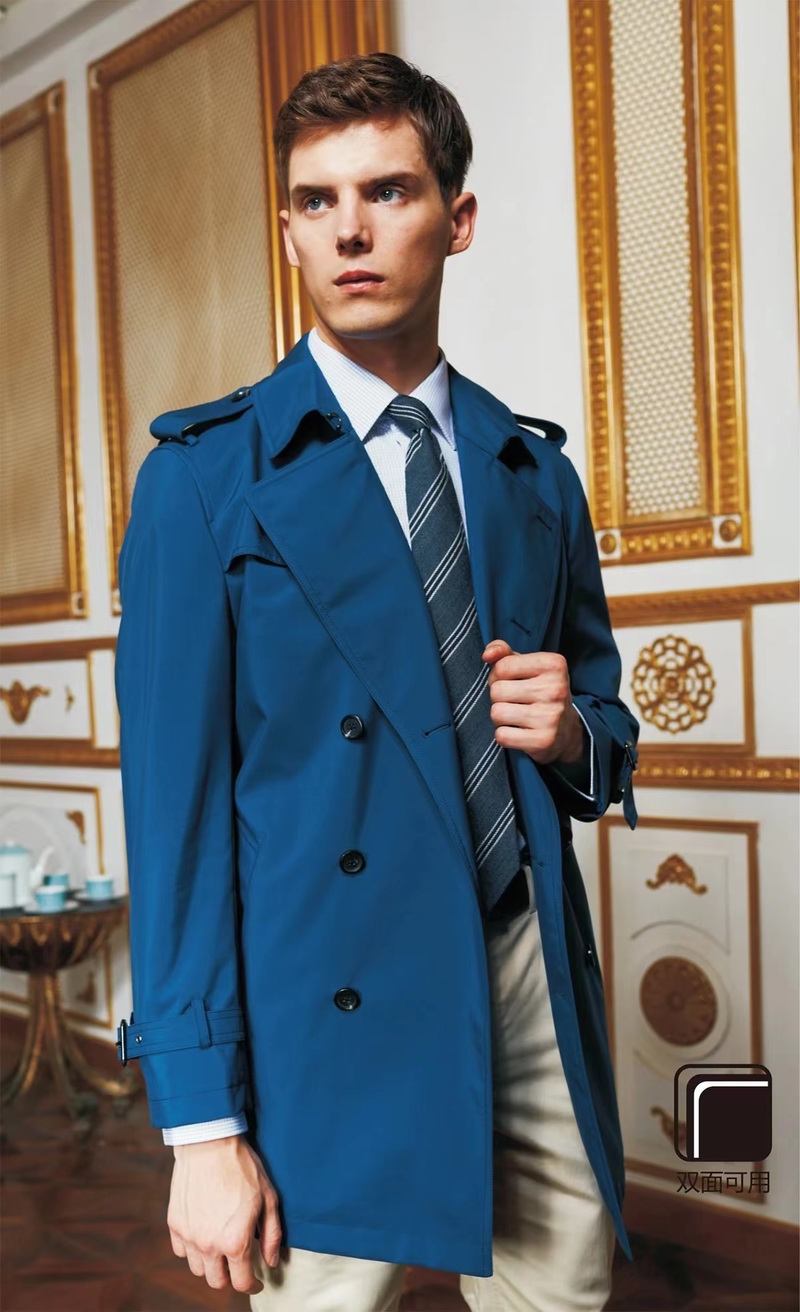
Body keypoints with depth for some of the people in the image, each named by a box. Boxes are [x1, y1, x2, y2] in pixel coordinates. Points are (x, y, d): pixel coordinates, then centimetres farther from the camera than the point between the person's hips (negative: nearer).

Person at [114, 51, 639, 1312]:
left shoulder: (537, 469, 9)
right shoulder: (206, 473, -5)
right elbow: (176, 792, -9)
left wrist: (573, 733, -7)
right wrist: (204, 1122, -12)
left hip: (538, 983, 5)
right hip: (335, 1006, -4)